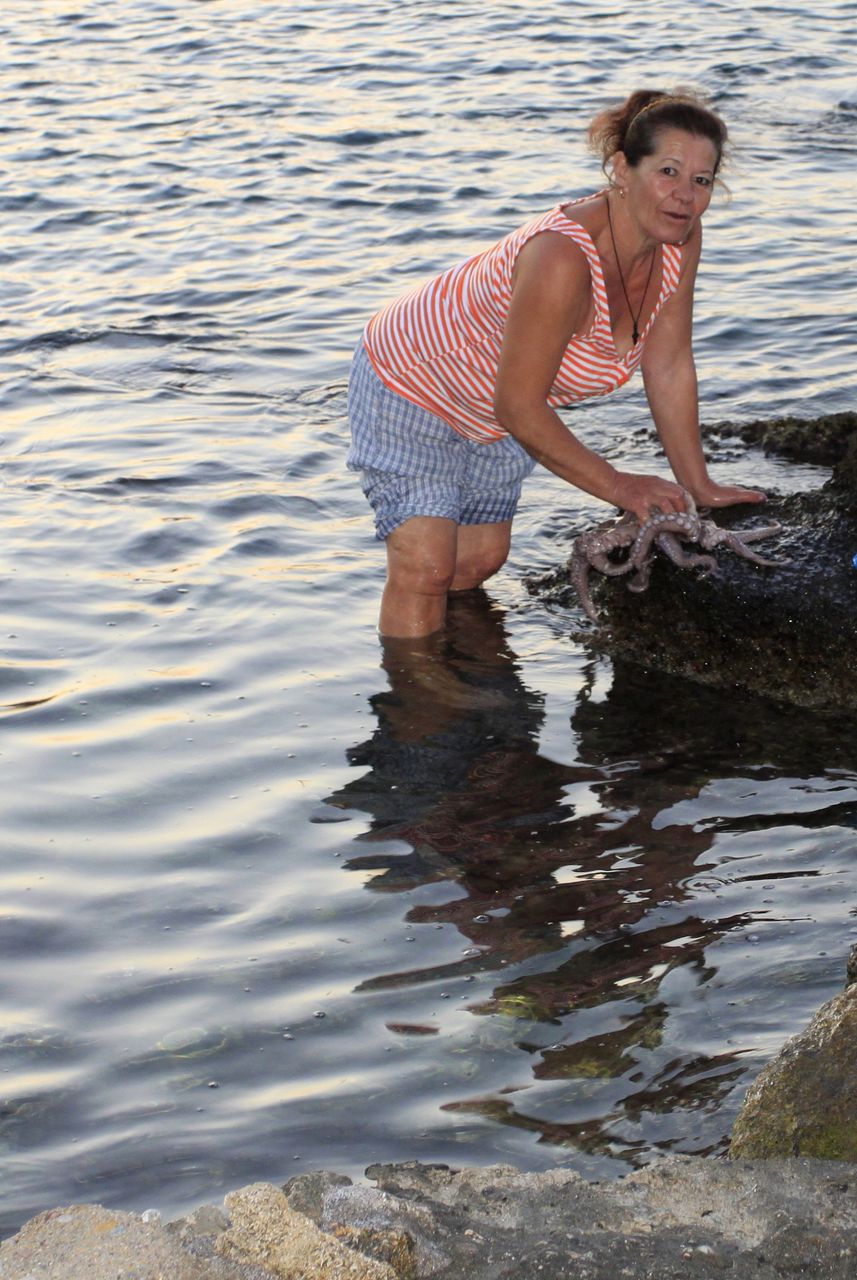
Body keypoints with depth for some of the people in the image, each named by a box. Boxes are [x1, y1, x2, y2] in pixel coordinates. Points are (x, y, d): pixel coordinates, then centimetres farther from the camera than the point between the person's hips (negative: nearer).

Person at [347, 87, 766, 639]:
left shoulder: (681, 240, -18)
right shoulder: (563, 261, -40)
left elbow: (669, 366, -6)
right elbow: (519, 408, -32)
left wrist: (698, 486, -4)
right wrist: (616, 486, -22)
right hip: (410, 381, -8)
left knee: (482, 558, 15)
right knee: (425, 568, -14)